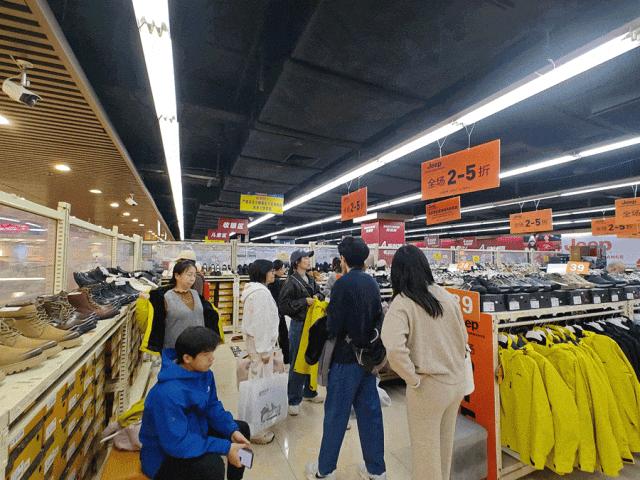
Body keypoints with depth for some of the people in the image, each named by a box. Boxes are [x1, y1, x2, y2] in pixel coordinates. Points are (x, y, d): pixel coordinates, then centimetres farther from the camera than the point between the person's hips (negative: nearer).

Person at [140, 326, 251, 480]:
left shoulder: (204, 373, -10)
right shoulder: (169, 393, -35)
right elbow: (177, 442, -34)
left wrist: (233, 430, -13)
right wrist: (225, 448, -29)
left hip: (194, 431, 8)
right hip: (165, 455, -8)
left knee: (242, 429, 10)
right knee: (212, 465, -32)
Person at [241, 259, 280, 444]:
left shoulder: (256, 290, 12)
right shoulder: (260, 292, -22)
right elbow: (261, 323, -25)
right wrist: (265, 350, -20)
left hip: (256, 341, 11)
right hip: (260, 343, -11)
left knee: (257, 381, 20)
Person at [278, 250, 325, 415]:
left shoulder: (310, 280, 6)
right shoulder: (291, 282, -15)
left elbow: (319, 293, 20)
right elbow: (283, 306, -18)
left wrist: (317, 296, -3)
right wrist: (304, 301, -21)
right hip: (299, 325, -7)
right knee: (297, 363, 3)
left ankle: (309, 392, 38)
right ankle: (294, 401, 20)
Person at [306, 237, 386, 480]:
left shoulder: (343, 284, -20)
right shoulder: (372, 283, 1)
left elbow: (333, 326, -20)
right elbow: (378, 316, 6)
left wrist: (328, 313, 0)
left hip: (346, 357, -6)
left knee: (336, 414, 10)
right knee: (370, 411, 18)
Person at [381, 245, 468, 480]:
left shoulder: (401, 303, -21)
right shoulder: (446, 295, -4)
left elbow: (394, 349, -34)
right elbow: (463, 337, 6)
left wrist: (413, 379, -18)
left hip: (428, 387, -6)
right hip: (456, 382, 6)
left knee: (426, 448, 18)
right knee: (445, 443, 28)